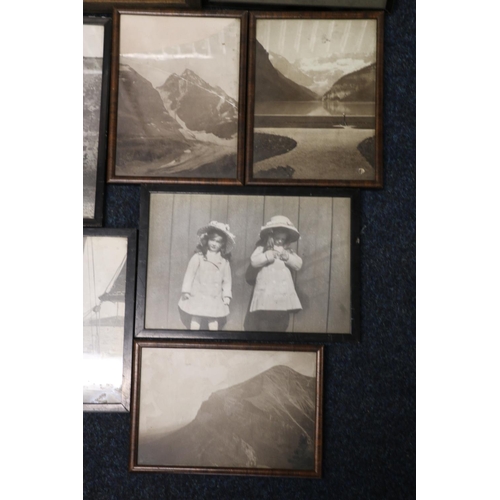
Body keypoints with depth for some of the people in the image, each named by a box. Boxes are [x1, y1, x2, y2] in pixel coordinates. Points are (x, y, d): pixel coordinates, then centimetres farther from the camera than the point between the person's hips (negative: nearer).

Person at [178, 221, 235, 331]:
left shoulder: (224, 261, 2)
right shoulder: (198, 257, -6)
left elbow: (227, 280, 6)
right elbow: (190, 273, -3)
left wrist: (226, 295, 2)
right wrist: (186, 290, -5)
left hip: (215, 299, 2)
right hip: (198, 296, -2)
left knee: (214, 323, 5)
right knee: (195, 321, 2)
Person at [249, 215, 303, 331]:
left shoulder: (288, 251, 15)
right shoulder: (262, 248, 4)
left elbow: (298, 265, 6)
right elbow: (253, 261, -10)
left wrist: (286, 256, -8)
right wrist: (271, 254, -15)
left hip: (284, 294, 3)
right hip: (266, 293, -3)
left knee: (281, 326, 6)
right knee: (263, 326, -3)